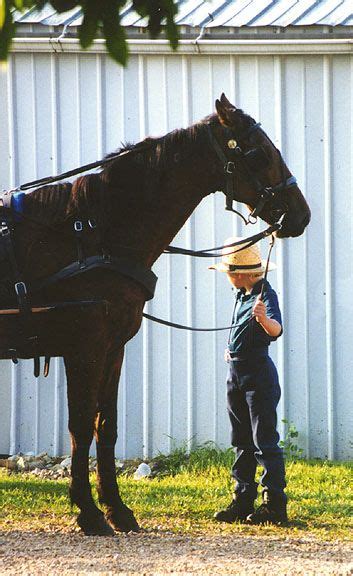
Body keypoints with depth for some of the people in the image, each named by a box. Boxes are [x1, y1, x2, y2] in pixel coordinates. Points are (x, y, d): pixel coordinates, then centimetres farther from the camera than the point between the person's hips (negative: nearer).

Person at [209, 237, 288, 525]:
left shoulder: (265, 295, -15)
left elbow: (276, 330, -34)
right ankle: (243, 502, 17)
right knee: (242, 442, 12)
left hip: (259, 374, -9)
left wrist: (264, 319, -53)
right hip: (236, 375, 9)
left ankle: (274, 504, -8)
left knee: (264, 441, -9)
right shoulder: (242, 295, 12)